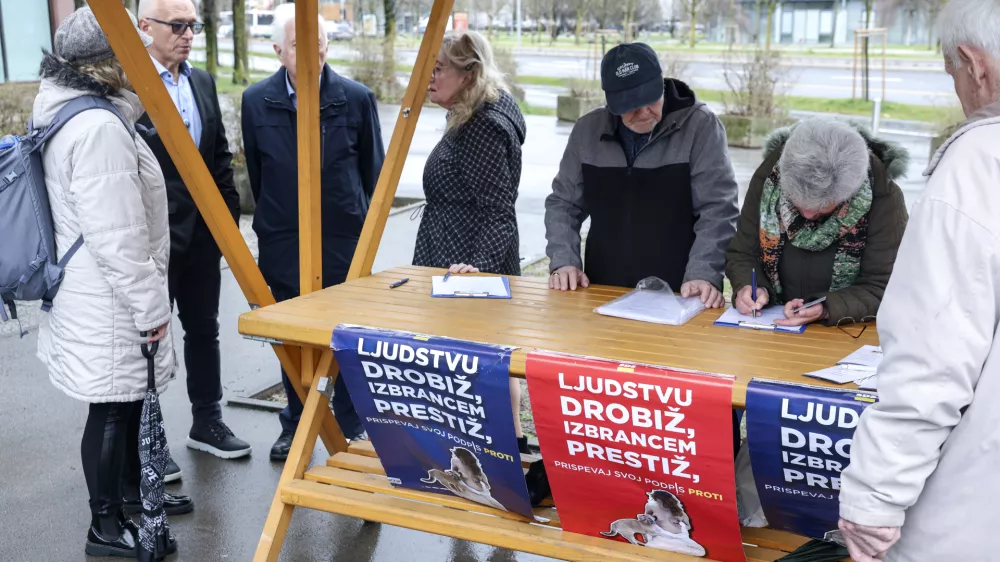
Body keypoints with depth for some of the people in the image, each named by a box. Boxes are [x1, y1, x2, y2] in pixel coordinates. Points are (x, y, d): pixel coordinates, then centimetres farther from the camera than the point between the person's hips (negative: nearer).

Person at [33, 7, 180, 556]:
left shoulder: (71, 116, 10)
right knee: (113, 408, 3)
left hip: (93, 299, 10)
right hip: (109, 308, -10)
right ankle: (107, 528, 17)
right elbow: (118, 239, -23)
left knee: (128, 399, 22)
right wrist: (152, 307, -16)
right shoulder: (99, 128, -23)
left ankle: (130, 490, 39)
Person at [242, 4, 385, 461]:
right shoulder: (257, 101, -3)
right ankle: (295, 425, 29)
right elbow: (256, 175, 10)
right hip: (284, 246, 2)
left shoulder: (356, 98, -6)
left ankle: (351, 427, 23)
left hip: (344, 242, -1)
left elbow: (373, 169, 5)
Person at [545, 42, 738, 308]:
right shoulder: (587, 130, 6)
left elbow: (717, 210, -8)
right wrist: (564, 261, -2)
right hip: (603, 294, 3)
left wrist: (703, 275, -21)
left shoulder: (700, 126, -5)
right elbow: (563, 203, 13)